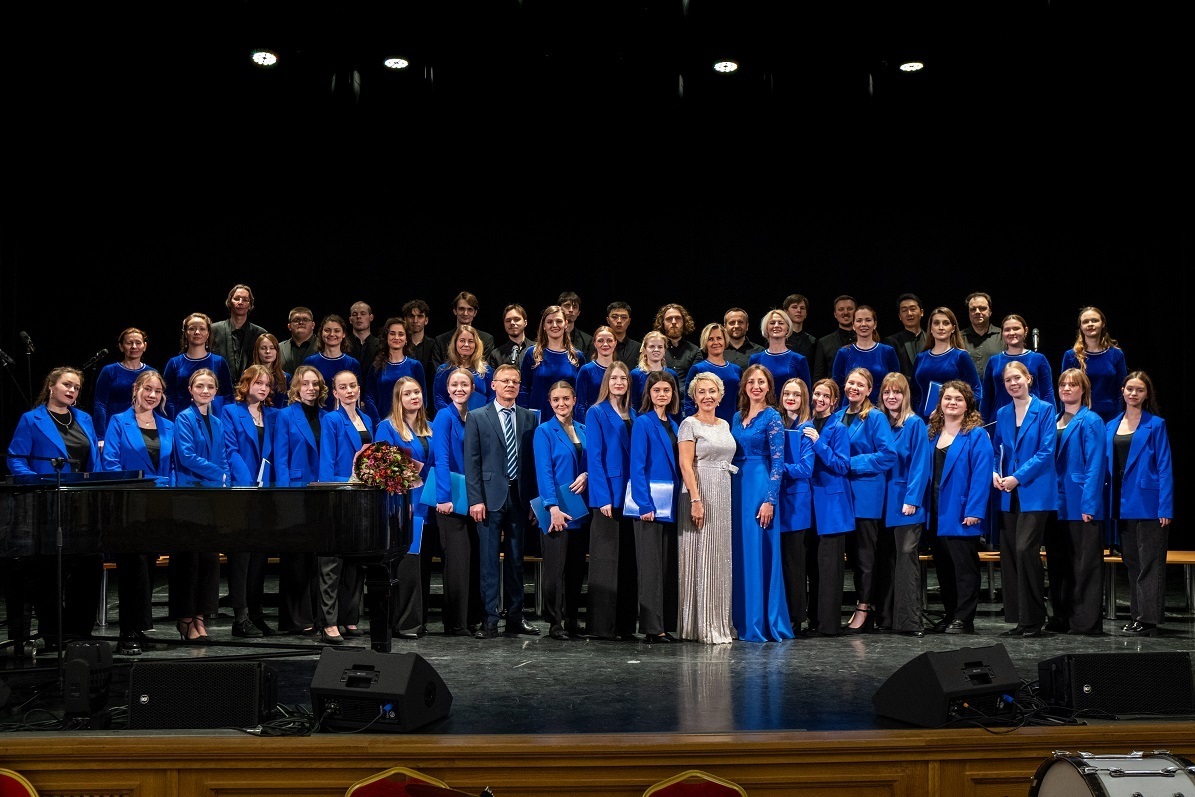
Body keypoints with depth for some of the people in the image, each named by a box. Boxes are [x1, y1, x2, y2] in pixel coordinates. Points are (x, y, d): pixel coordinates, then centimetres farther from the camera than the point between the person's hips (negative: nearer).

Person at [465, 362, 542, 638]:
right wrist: (476, 499, -9)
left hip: (520, 496, 3)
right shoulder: (477, 418, 2)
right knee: (490, 559, -2)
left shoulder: (530, 418, 9)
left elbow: (534, 458, 8)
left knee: (516, 559, 8)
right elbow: (471, 462, -2)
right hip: (490, 497, -3)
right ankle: (490, 620, 1)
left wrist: (534, 497, 2)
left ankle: (515, 617, 14)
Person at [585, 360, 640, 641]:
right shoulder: (596, 413, -1)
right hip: (608, 497, -6)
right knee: (606, 560, -4)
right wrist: (603, 498, -16)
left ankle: (625, 624, 10)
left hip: (630, 497, 6)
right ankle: (602, 625, 0)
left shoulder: (633, 415, 15)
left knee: (629, 561, 5)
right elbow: (594, 457, -8)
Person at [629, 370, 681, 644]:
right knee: (650, 565, -6)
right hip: (649, 502, -7)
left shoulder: (673, 425, 14)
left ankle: (659, 624, 14)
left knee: (663, 566, 9)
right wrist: (645, 503, -19)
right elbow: (637, 466, -12)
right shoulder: (643, 423, -7)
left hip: (667, 504, 7)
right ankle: (652, 628, -5)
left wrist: (673, 502, 9)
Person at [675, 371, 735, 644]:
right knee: (700, 560, -5)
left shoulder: (724, 425, 16)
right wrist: (696, 499, -21)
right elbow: (686, 464, -12)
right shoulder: (689, 424, -4)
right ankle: (701, 626, -1)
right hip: (700, 493, -7)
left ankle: (718, 622, 15)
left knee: (721, 559, 9)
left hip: (724, 496, 7)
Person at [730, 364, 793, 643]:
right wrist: (730, 495, 13)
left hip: (760, 488, -7)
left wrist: (770, 500, -17)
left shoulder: (772, 417, -6)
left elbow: (777, 462, -10)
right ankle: (744, 621, 14)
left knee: (759, 554, -6)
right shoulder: (738, 417, 14)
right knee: (741, 554, 8)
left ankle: (763, 624, -2)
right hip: (738, 488, 7)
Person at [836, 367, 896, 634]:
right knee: (852, 551, 8)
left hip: (866, 493, -6)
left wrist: (853, 463, -15)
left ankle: (864, 609, 2)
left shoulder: (875, 418, -6)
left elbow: (888, 455, -13)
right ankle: (865, 606, 15)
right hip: (843, 491, 6)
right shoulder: (838, 417, 13)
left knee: (865, 552, -2)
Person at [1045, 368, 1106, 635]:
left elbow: (1095, 465, -11)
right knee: (1057, 562, 10)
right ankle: (1061, 618, 18)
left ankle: (1086, 621, -1)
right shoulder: (1054, 421, 14)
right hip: (1056, 503, 7)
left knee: (1084, 563, -4)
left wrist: (1089, 504, -17)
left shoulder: (1090, 422, -6)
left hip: (1080, 504, -7)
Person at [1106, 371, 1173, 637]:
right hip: (1123, 504, 6)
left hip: (1148, 502, -6)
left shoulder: (1155, 425, -3)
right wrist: (1108, 501, 5)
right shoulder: (1111, 426, 12)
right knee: (1132, 562, 11)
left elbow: (1165, 467, -6)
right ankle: (1136, 615, 18)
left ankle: (1149, 619, -3)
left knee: (1150, 562, -4)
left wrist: (1165, 507, -13)